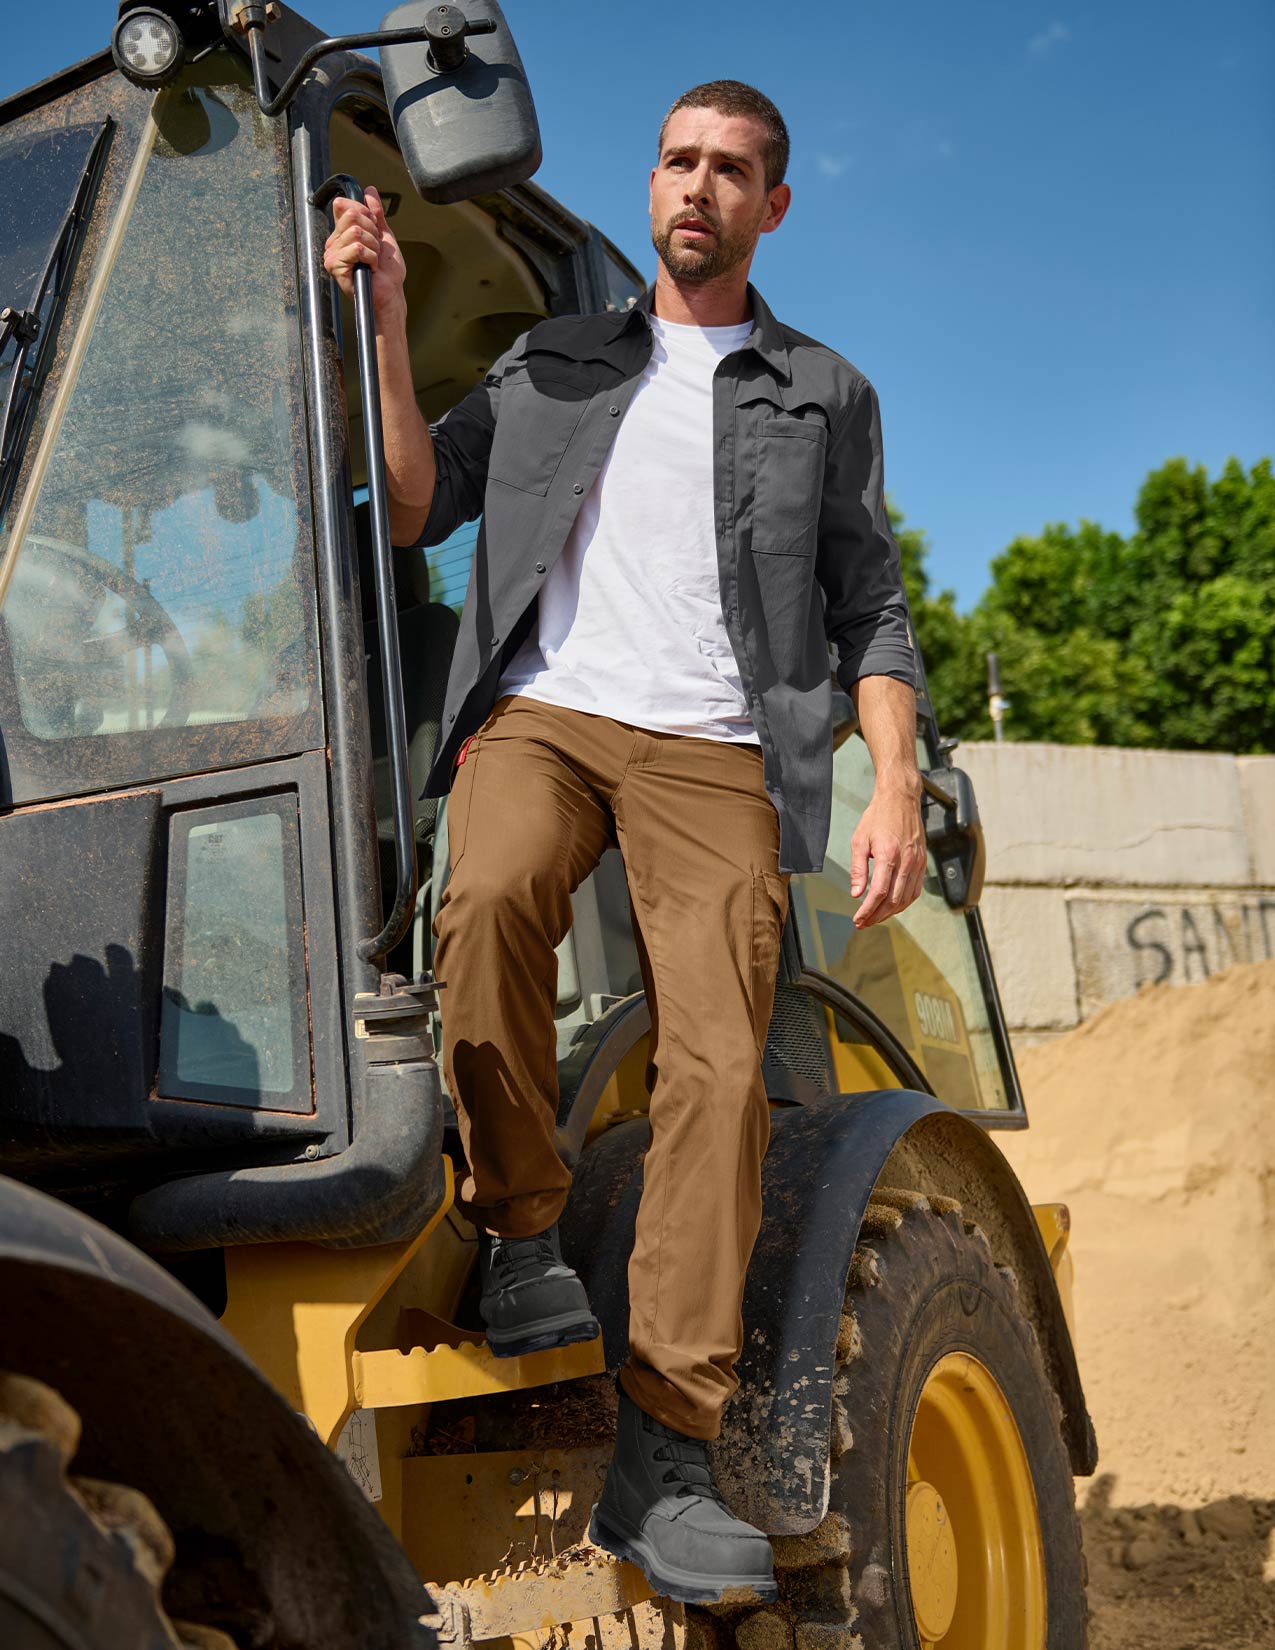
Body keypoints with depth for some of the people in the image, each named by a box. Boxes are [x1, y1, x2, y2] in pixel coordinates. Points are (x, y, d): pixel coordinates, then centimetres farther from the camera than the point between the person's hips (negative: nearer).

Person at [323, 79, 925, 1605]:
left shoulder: (824, 395, 21)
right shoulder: (549, 364, 23)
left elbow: (870, 608, 16)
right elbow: (412, 511, 12)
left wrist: (896, 788, 1)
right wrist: (386, 324, 5)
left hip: (712, 747, 0)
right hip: (542, 709, 1)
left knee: (718, 1065, -18)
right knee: (491, 893, -35)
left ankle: (664, 1454, -15)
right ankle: (521, 1228, -14)